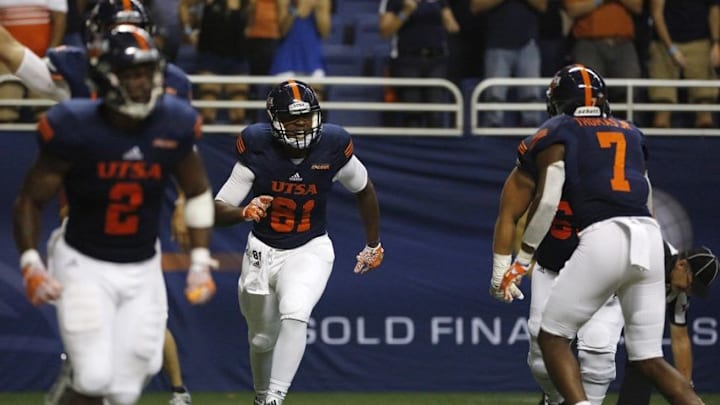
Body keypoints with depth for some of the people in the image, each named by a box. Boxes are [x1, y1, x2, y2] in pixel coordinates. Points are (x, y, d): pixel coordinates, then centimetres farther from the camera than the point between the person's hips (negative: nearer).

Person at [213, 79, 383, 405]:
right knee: (262, 339, 14)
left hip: (310, 251, -1)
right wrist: (245, 212, -41)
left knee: (294, 315, -28)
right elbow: (218, 211, -18)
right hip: (262, 252, 1)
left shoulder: (333, 148, -13)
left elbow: (363, 189, 8)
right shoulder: (258, 150, -17)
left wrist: (373, 245, 15)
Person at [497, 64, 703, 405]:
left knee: (552, 337, 7)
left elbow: (547, 200, -2)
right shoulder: (631, 133, 25)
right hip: (649, 237, 5)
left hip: (603, 236, -5)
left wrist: (522, 258, 2)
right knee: (649, 359, 11)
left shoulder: (557, 132, 10)